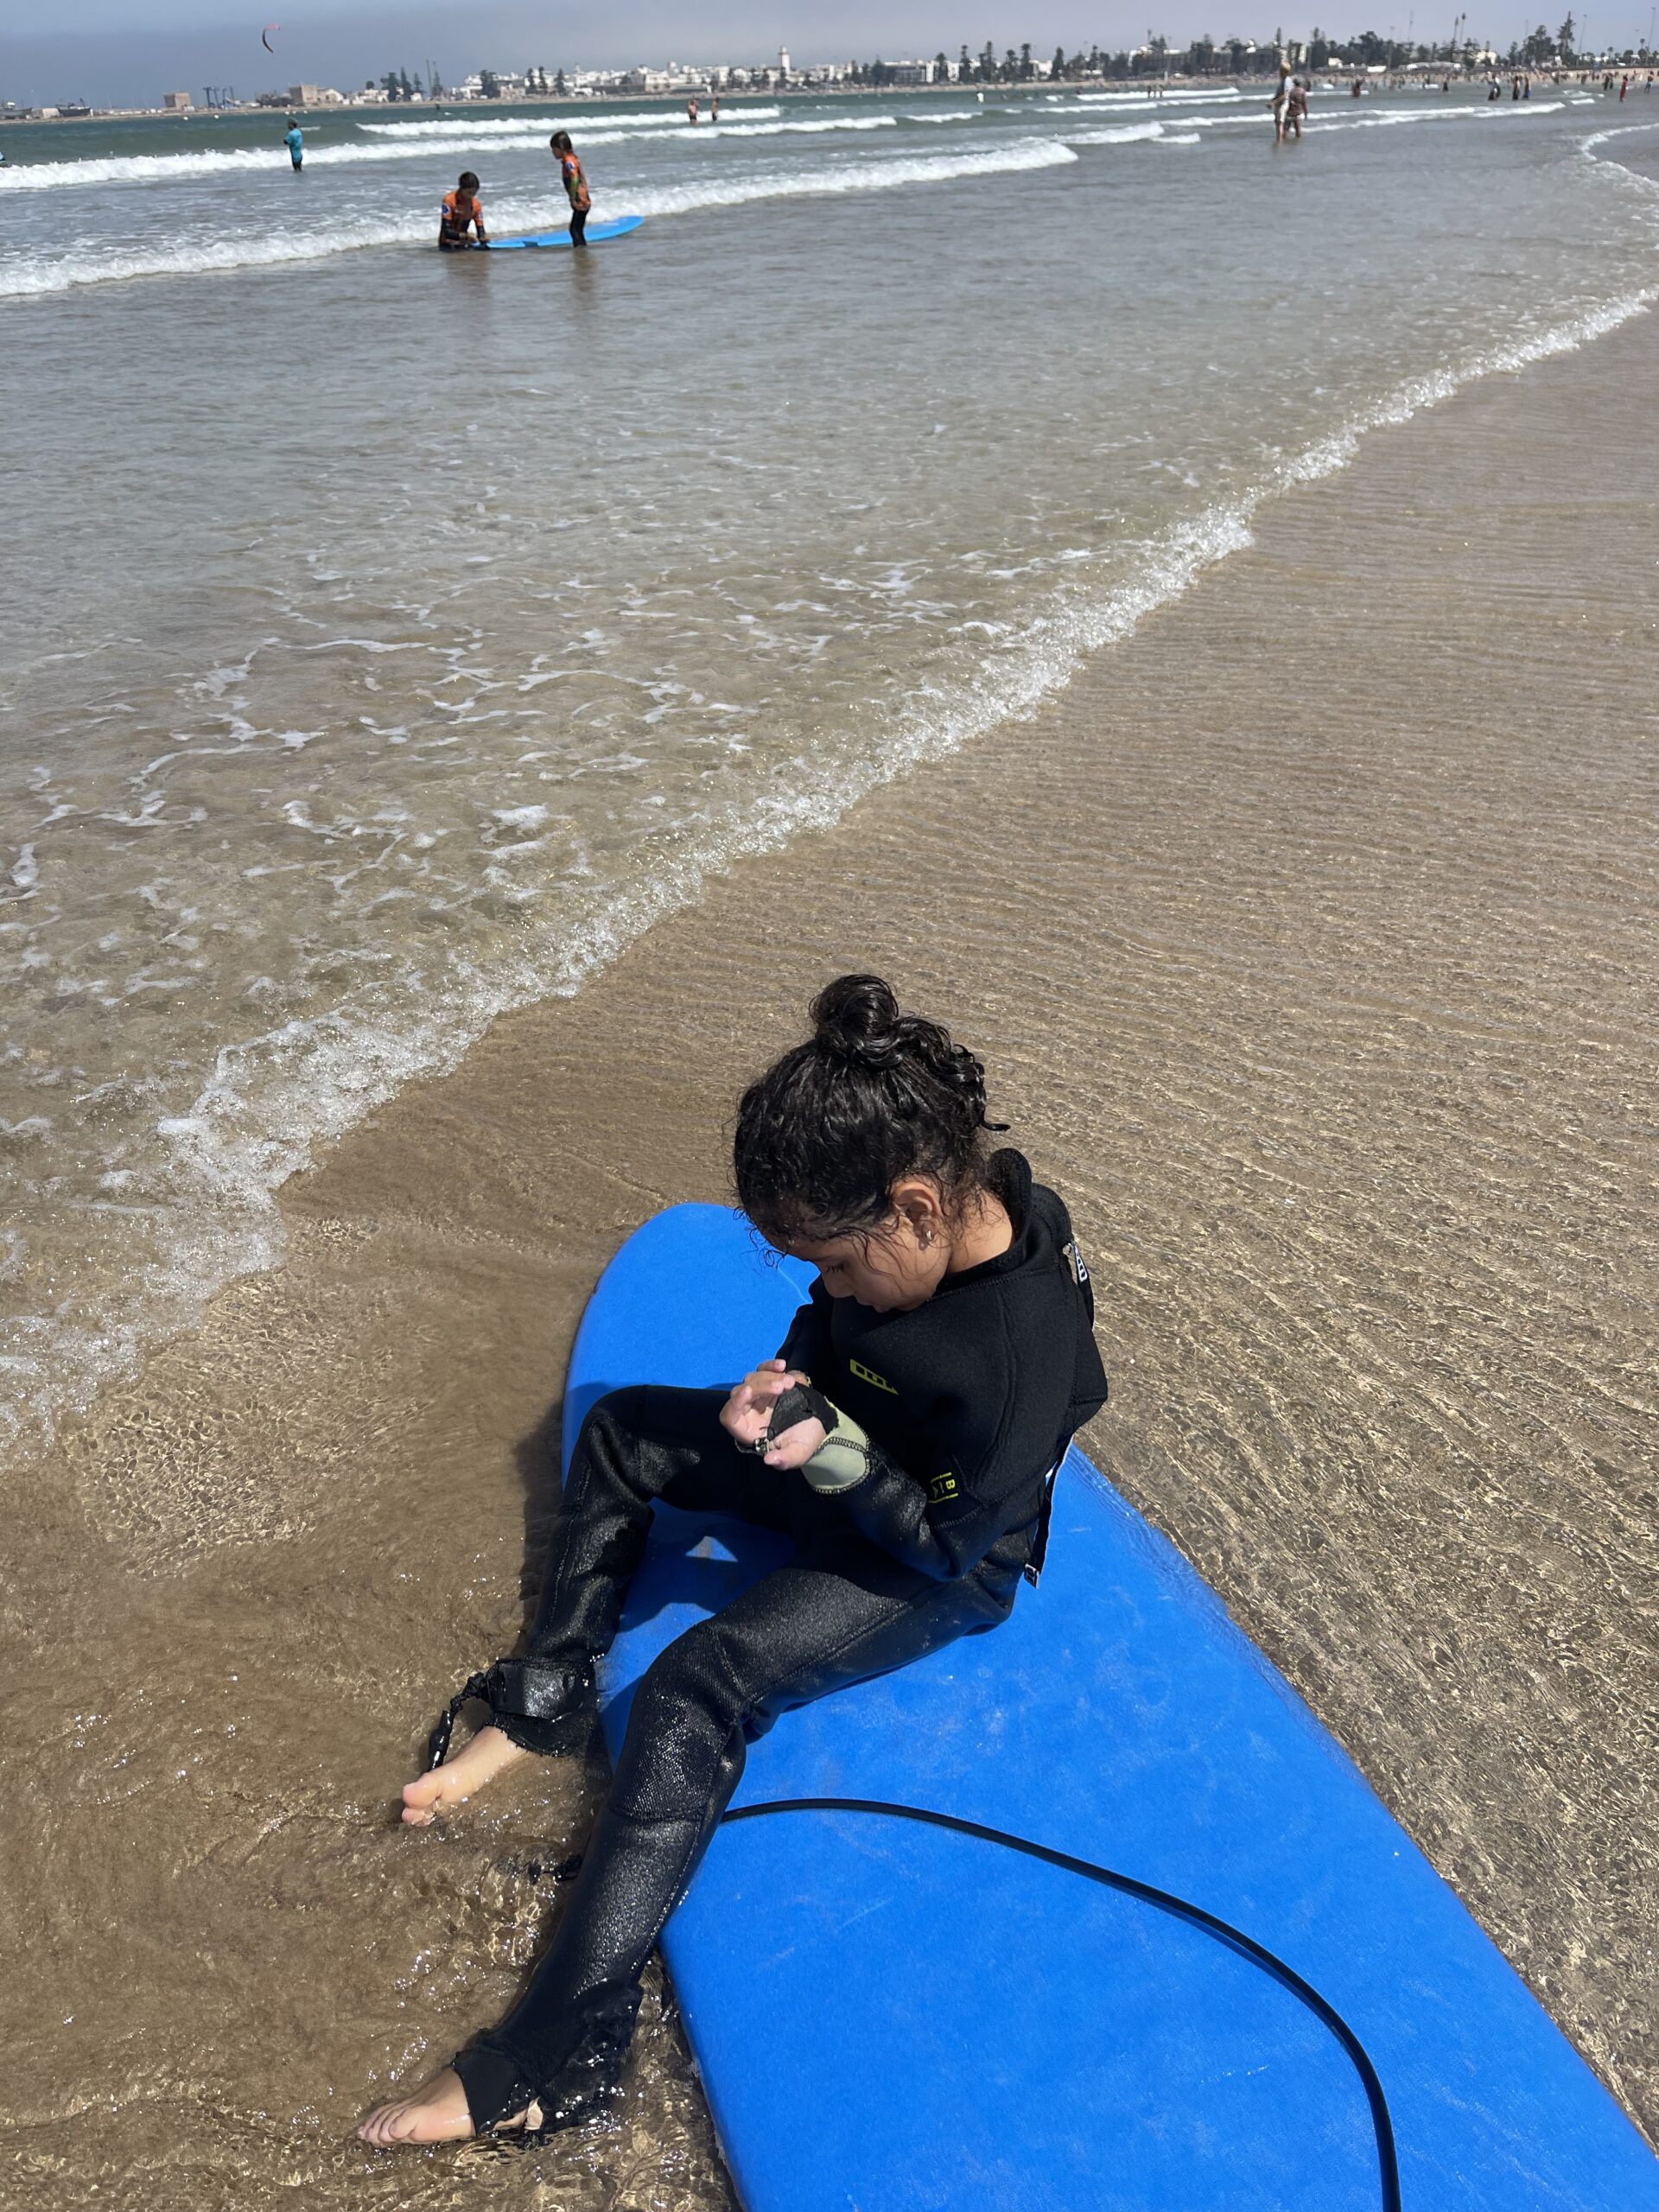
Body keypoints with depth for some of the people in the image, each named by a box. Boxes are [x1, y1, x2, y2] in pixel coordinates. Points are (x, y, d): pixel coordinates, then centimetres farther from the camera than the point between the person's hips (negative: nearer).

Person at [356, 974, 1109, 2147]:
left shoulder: (1020, 1355, -38)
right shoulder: (940, 1210, -16)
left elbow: (949, 1548, -25)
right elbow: (829, 1326, 4)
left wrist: (831, 1451, -33)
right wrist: (790, 1382, -15)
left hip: (939, 1571, -9)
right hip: (854, 1460, 9)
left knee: (699, 1687, -26)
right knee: (621, 1434, 12)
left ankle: (555, 2059, -20)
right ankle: (550, 1702, 18)